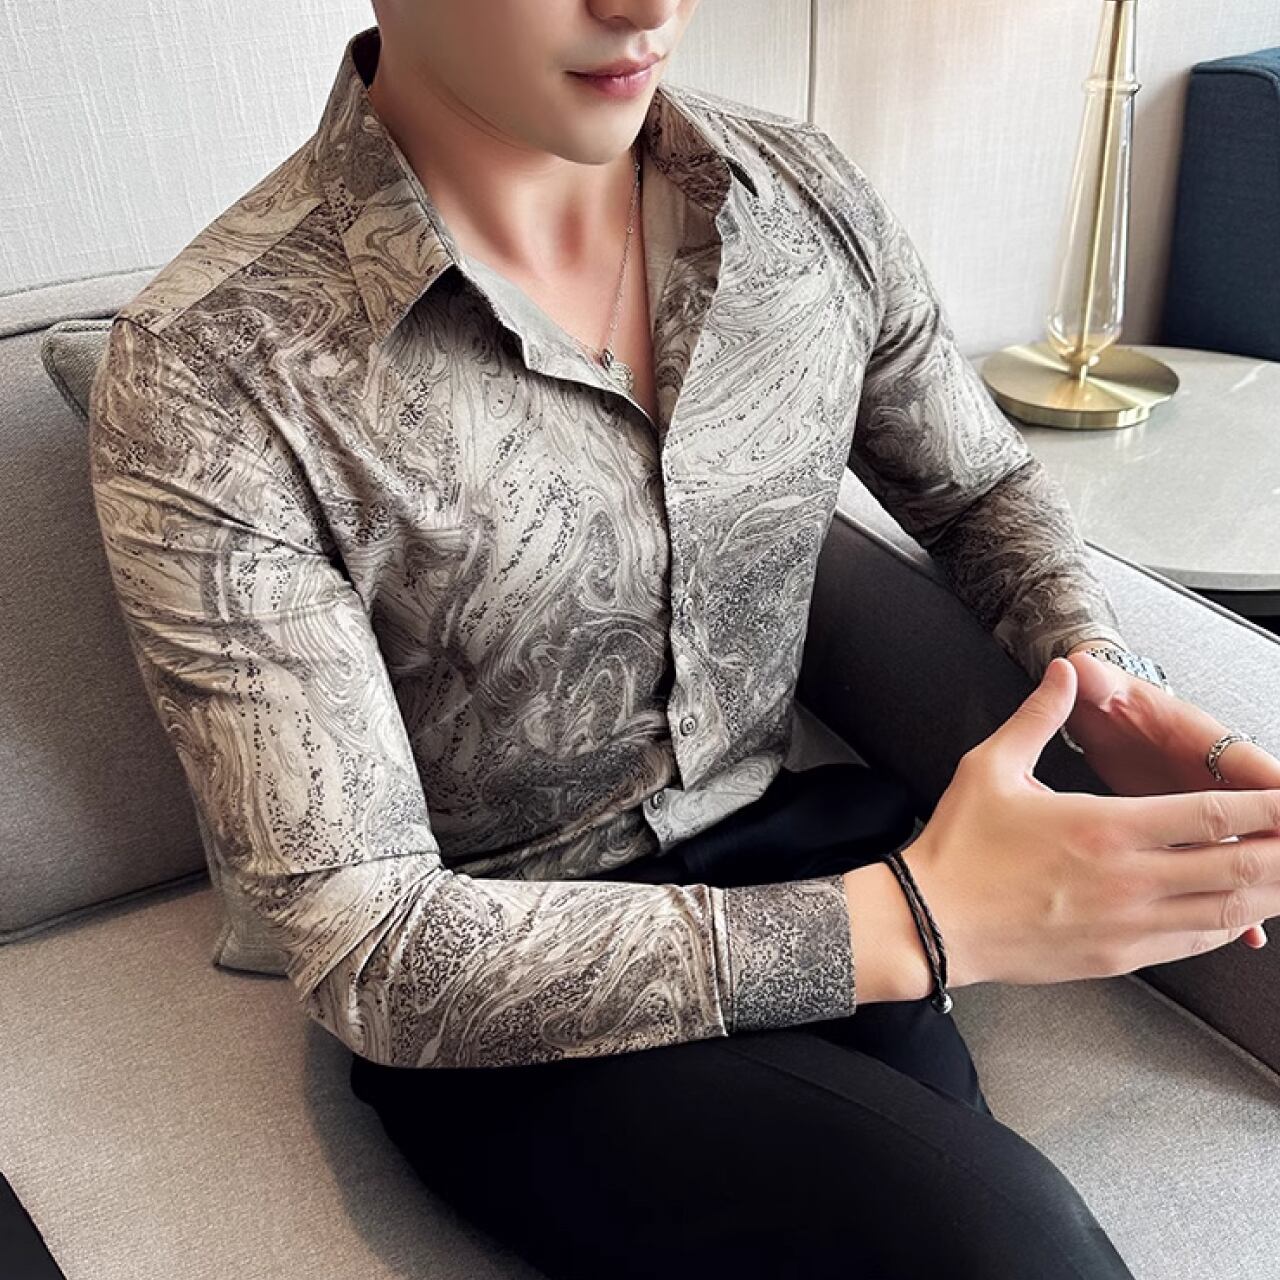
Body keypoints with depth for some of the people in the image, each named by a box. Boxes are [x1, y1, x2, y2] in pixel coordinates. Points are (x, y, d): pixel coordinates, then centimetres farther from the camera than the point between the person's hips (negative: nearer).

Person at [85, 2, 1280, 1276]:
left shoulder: (806, 192, -3)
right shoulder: (203, 385, -19)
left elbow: (983, 486, 12)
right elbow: (362, 951, -20)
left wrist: (1107, 686, -10)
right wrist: (914, 924, -25)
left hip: (791, 835, 5)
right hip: (488, 1008, -4)